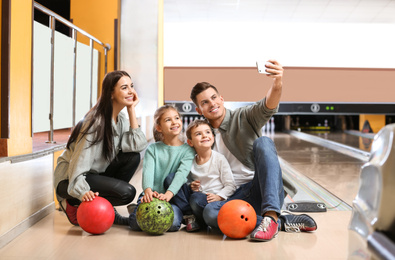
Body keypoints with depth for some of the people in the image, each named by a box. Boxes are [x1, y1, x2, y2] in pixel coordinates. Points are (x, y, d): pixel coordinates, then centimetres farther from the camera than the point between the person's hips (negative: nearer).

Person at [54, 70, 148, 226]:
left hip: (96, 173, 8)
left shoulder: (121, 119, 3)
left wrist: (131, 110, -13)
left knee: (133, 157, -13)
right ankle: (74, 203, -5)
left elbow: (138, 145, -15)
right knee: (126, 192, -24)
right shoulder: (97, 122, -21)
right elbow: (81, 161, -24)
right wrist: (82, 192, -38)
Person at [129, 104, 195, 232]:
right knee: (137, 223, -26)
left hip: (174, 197, -1)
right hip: (152, 195, 1)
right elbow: (148, 171, -11)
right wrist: (148, 190, -35)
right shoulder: (153, 149, 7)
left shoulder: (188, 150, 1)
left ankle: (188, 216, -8)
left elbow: (182, 173, -16)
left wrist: (169, 194, -36)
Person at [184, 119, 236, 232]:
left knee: (196, 198, -38)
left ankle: (198, 221, -2)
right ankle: (190, 215, -12)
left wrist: (219, 196, -19)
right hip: (200, 195, 4)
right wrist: (191, 187, -2)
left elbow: (231, 185, -3)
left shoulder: (219, 159, -2)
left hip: (217, 200, -4)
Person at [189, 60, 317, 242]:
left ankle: (270, 217, -42)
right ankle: (282, 222, -23)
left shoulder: (243, 117, 4)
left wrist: (277, 84, -42)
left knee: (262, 142, -30)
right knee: (209, 213, -33)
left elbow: (267, 108, -19)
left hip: (264, 190, -2)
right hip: (238, 197, 2)